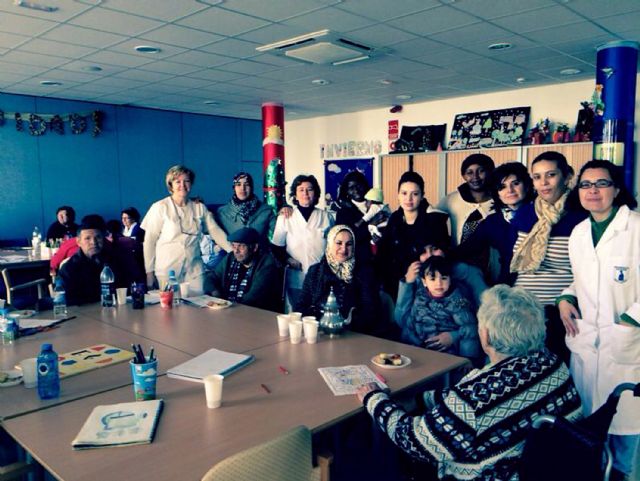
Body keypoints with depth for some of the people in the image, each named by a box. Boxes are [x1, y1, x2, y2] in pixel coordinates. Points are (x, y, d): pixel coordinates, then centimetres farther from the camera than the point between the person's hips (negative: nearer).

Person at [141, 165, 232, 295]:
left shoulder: (199, 208, 7)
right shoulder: (160, 207, -3)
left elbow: (216, 231, 4)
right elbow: (149, 241, -1)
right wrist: (149, 271, -3)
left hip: (194, 270, 3)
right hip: (167, 271, -3)